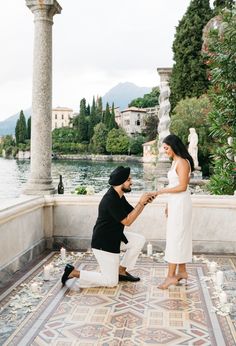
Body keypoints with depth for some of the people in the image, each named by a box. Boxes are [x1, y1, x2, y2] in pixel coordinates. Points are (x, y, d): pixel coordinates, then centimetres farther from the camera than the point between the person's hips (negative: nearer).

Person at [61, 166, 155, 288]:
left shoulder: (119, 197, 4)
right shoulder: (110, 200, -27)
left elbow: (132, 213, 10)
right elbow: (127, 221, -23)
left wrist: (144, 202, -5)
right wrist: (141, 203, -20)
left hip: (114, 238, 10)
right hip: (103, 244, -10)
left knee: (140, 240, 7)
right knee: (111, 282, -3)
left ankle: (121, 271, 16)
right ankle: (74, 272, 4)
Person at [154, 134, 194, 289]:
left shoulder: (182, 162, -16)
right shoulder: (175, 161, 13)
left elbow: (182, 187, -20)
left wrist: (161, 191, -17)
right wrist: (169, 204, 16)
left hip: (181, 203, -10)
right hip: (175, 203, 10)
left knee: (175, 237, -7)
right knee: (180, 237, 14)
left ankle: (171, 276, -1)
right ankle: (182, 271, 23)